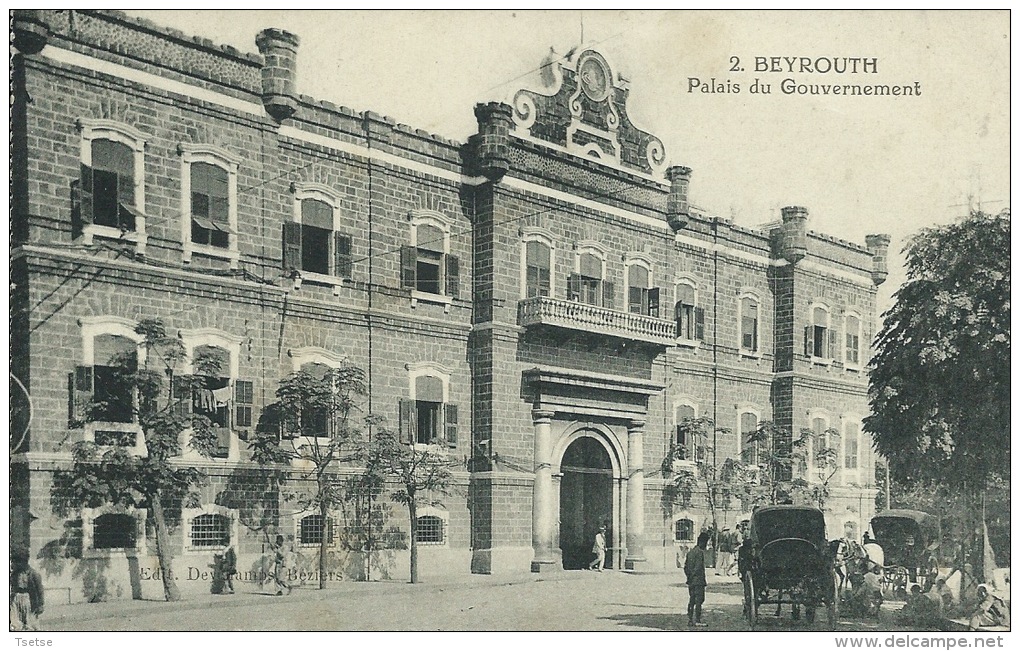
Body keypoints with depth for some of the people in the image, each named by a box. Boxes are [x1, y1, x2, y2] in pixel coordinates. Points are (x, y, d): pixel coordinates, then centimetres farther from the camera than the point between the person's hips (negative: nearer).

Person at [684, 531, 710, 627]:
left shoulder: (690, 552, 13)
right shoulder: (700, 552, -13)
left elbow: (685, 567, 14)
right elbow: (699, 567, -19)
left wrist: (689, 576, 16)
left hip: (691, 581, 8)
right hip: (698, 580, -8)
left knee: (691, 601, 11)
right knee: (699, 601, -5)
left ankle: (689, 620, 12)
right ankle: (697, 621, -7)